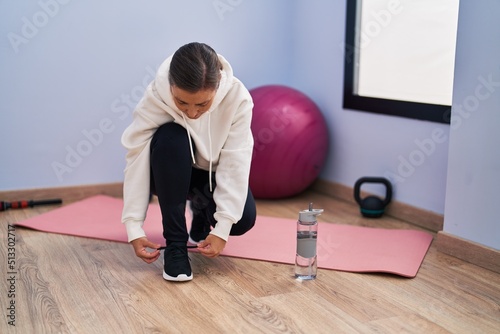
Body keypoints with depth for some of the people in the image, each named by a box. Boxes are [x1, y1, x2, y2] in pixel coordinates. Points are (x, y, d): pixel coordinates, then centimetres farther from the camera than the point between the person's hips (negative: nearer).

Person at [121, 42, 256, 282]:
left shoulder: (237, 97, -30)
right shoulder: (155, 97, -32)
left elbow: (235, 164, -30)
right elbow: (137, 160, -29)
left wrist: (221, 229, -35)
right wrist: (134, 229, -32)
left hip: (215, 172, 1)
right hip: (171, 174, -1)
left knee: (242, 219, -26)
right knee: (170, 138, -36)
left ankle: (201, 210, 12)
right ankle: (175, 244, -23)